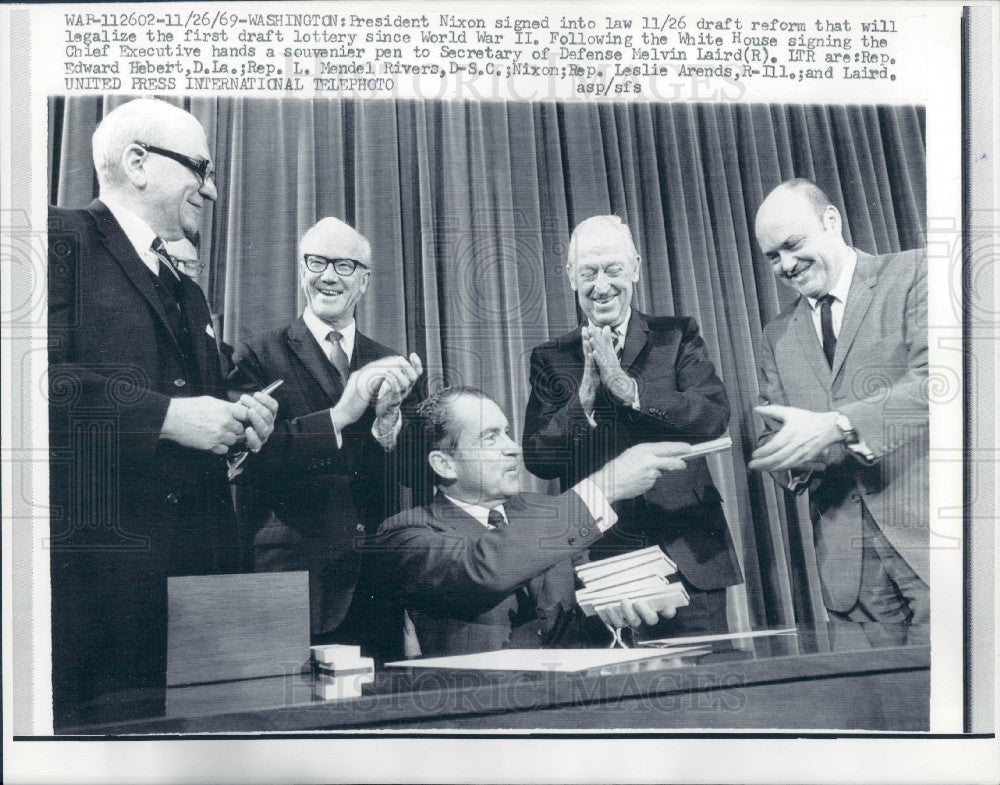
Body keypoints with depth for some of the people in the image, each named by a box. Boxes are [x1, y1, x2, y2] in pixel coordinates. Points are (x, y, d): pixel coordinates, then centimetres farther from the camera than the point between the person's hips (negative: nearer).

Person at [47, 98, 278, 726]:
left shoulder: (187, 292, 26)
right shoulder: (61, 240, -2)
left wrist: (236, 424, 7)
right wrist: (166, 414, -16)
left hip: (198, 563, 8)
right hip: (97, 558, -7)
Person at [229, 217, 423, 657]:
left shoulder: (391, 367, 12)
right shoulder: (258, 357, 2)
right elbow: (246, 456, -13)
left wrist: (389, 418, -14)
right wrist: (339, 416, -21)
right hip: (292, 582, -3)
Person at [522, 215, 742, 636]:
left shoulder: (677, 337, 8)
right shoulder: (550, 358, 9)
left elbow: (715, 416, -8)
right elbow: (537, 460, 1)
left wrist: (624, 385, -14)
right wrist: (586, 393, -11)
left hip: (685, 555, 0)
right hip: (597, 564, 0)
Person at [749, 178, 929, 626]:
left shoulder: (914, 275, 1)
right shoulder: (778, 336, 16)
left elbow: (935, 380, -15)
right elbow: (776, 435, 18)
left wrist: (837, 426, -25)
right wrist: (793, 465, -6)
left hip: (930, 534, -4)